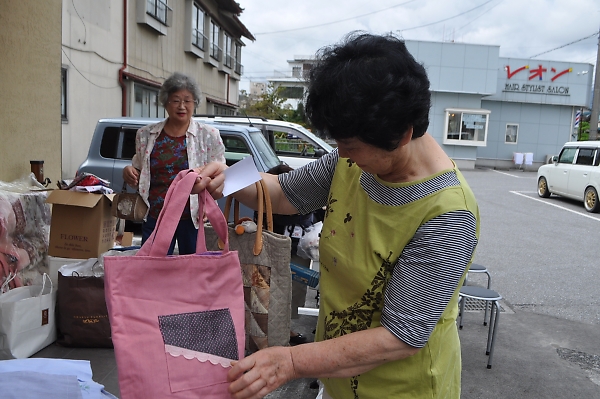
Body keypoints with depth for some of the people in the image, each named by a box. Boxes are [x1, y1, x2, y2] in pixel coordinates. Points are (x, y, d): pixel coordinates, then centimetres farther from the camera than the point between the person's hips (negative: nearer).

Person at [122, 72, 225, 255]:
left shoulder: (209, 135, 2)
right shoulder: (146, 134, 9)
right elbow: (139, 175, 19)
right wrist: (129, 172, -2)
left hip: (194, 217, -2)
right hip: (154, 217, 2)